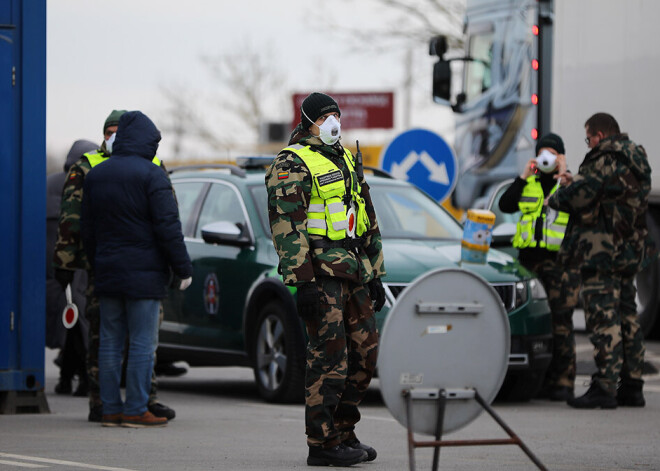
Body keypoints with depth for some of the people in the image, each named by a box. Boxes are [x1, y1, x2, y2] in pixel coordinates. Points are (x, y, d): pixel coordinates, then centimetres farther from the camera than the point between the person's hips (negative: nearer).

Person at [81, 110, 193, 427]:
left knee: (110, 341, 8)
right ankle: (135, 410, -5)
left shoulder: (95, 175, 12)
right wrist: (183, 268, -8)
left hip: (107, 271, 6)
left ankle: (111, 409, 8)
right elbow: (168, 226, -14)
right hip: (144, 271, -6)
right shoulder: (151, 175, -10)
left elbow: (87, 229, 16)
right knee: (142, 342, -4)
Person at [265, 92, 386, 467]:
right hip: (321, 272, -8)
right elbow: (287, 224, -14)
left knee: (364, 353, 8)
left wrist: (375, 275, 20)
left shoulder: (348, 160, 20)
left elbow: (368, 221, 25)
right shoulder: (292, 164, -6)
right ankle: (323, 444, -6)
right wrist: (301, 281, -21)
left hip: (355, 273, 8)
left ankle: (343, 432, 19)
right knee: (329, 356, -9)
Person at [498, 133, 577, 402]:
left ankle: (563, 382, -6)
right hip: (530, 258, 4)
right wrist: (524, 177, -2)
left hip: (560, 261, -4)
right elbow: (505, 206, 2)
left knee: (560, 322, -9)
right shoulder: (529, 184, 16)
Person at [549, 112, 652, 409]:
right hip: (629, 251, 10)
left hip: (601, 250, -10)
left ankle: (604, 387, -14)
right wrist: (575, 183, 23)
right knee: (626, 317, 13)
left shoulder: (605, 160, -14)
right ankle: (631, 386, 16)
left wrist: (555, 198, 2)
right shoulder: (636, 162, 17)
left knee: (603, 317, -10)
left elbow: (578, 197, -18)